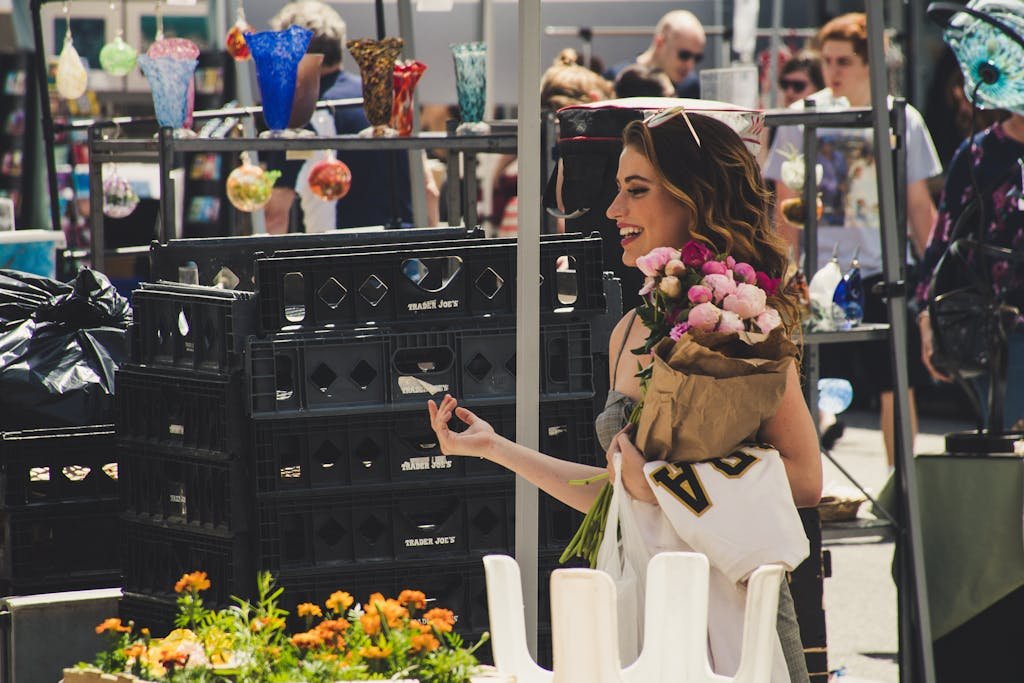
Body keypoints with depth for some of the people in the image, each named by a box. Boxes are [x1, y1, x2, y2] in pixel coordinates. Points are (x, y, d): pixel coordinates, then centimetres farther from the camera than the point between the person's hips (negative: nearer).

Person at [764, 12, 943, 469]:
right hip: (822, 274, -1)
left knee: (897, 388, 4)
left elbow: (919, 205, 11)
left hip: (888, 276, 1)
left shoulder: (903, 120, 5)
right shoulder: (802, 119, 1)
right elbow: (786, 206, 3)